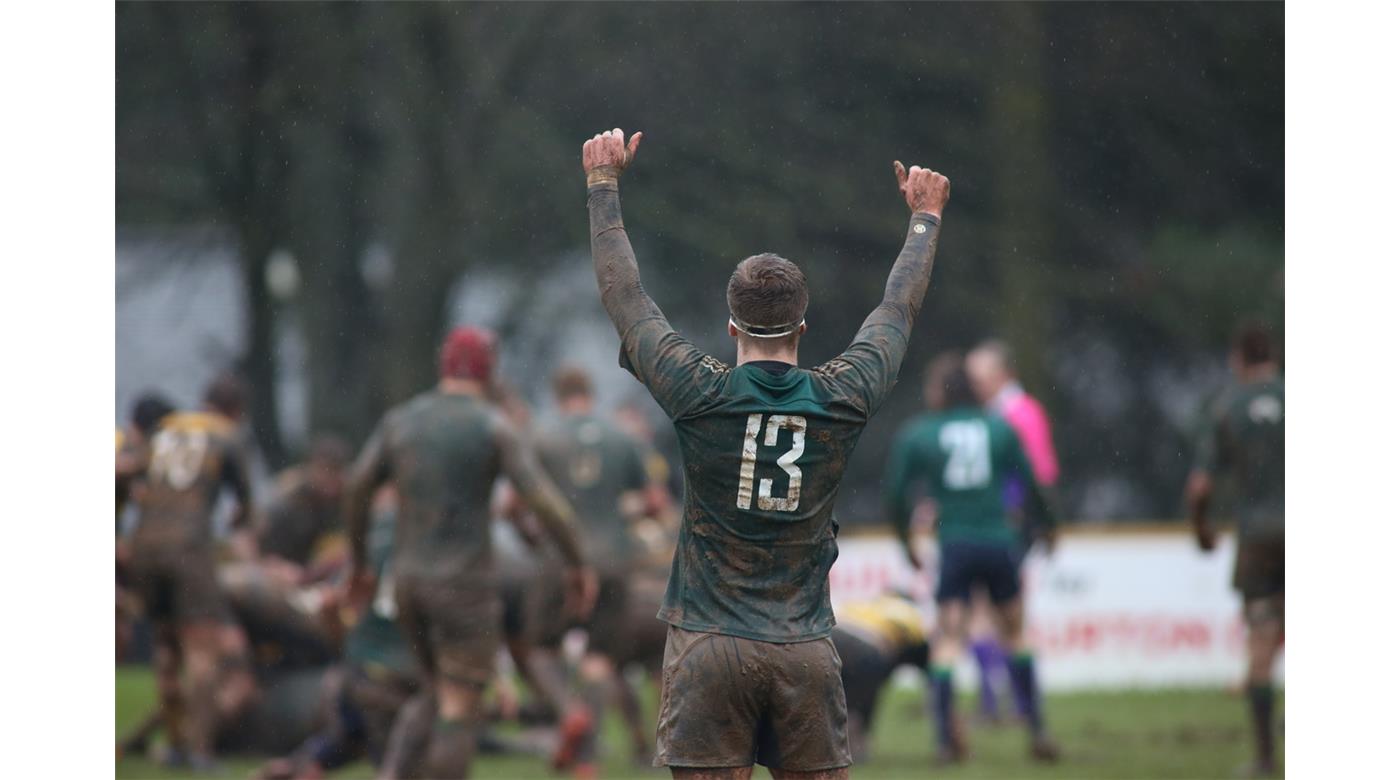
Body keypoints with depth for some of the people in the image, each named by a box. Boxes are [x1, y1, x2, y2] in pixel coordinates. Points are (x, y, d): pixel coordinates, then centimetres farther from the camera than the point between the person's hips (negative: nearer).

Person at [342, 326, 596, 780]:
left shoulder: (400, 419, 5)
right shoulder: (494, 427, -8)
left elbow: (356, 491, 6)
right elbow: (546, 502, -14)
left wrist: (359, 564, 18)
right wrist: (577, 566, -2)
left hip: (409, 577, 5)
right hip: (465, 584, -5)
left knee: (438, 695, 22)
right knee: (458, 711, 0)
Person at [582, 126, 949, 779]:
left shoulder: (701, 396, -4)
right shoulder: (842, 400, 2)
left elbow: (623, 295, 8)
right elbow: (899, 309, 20)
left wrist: (603, 184, 19)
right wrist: (925, 217, 36)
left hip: (710, 646, -2)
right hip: (808, 650, 2)